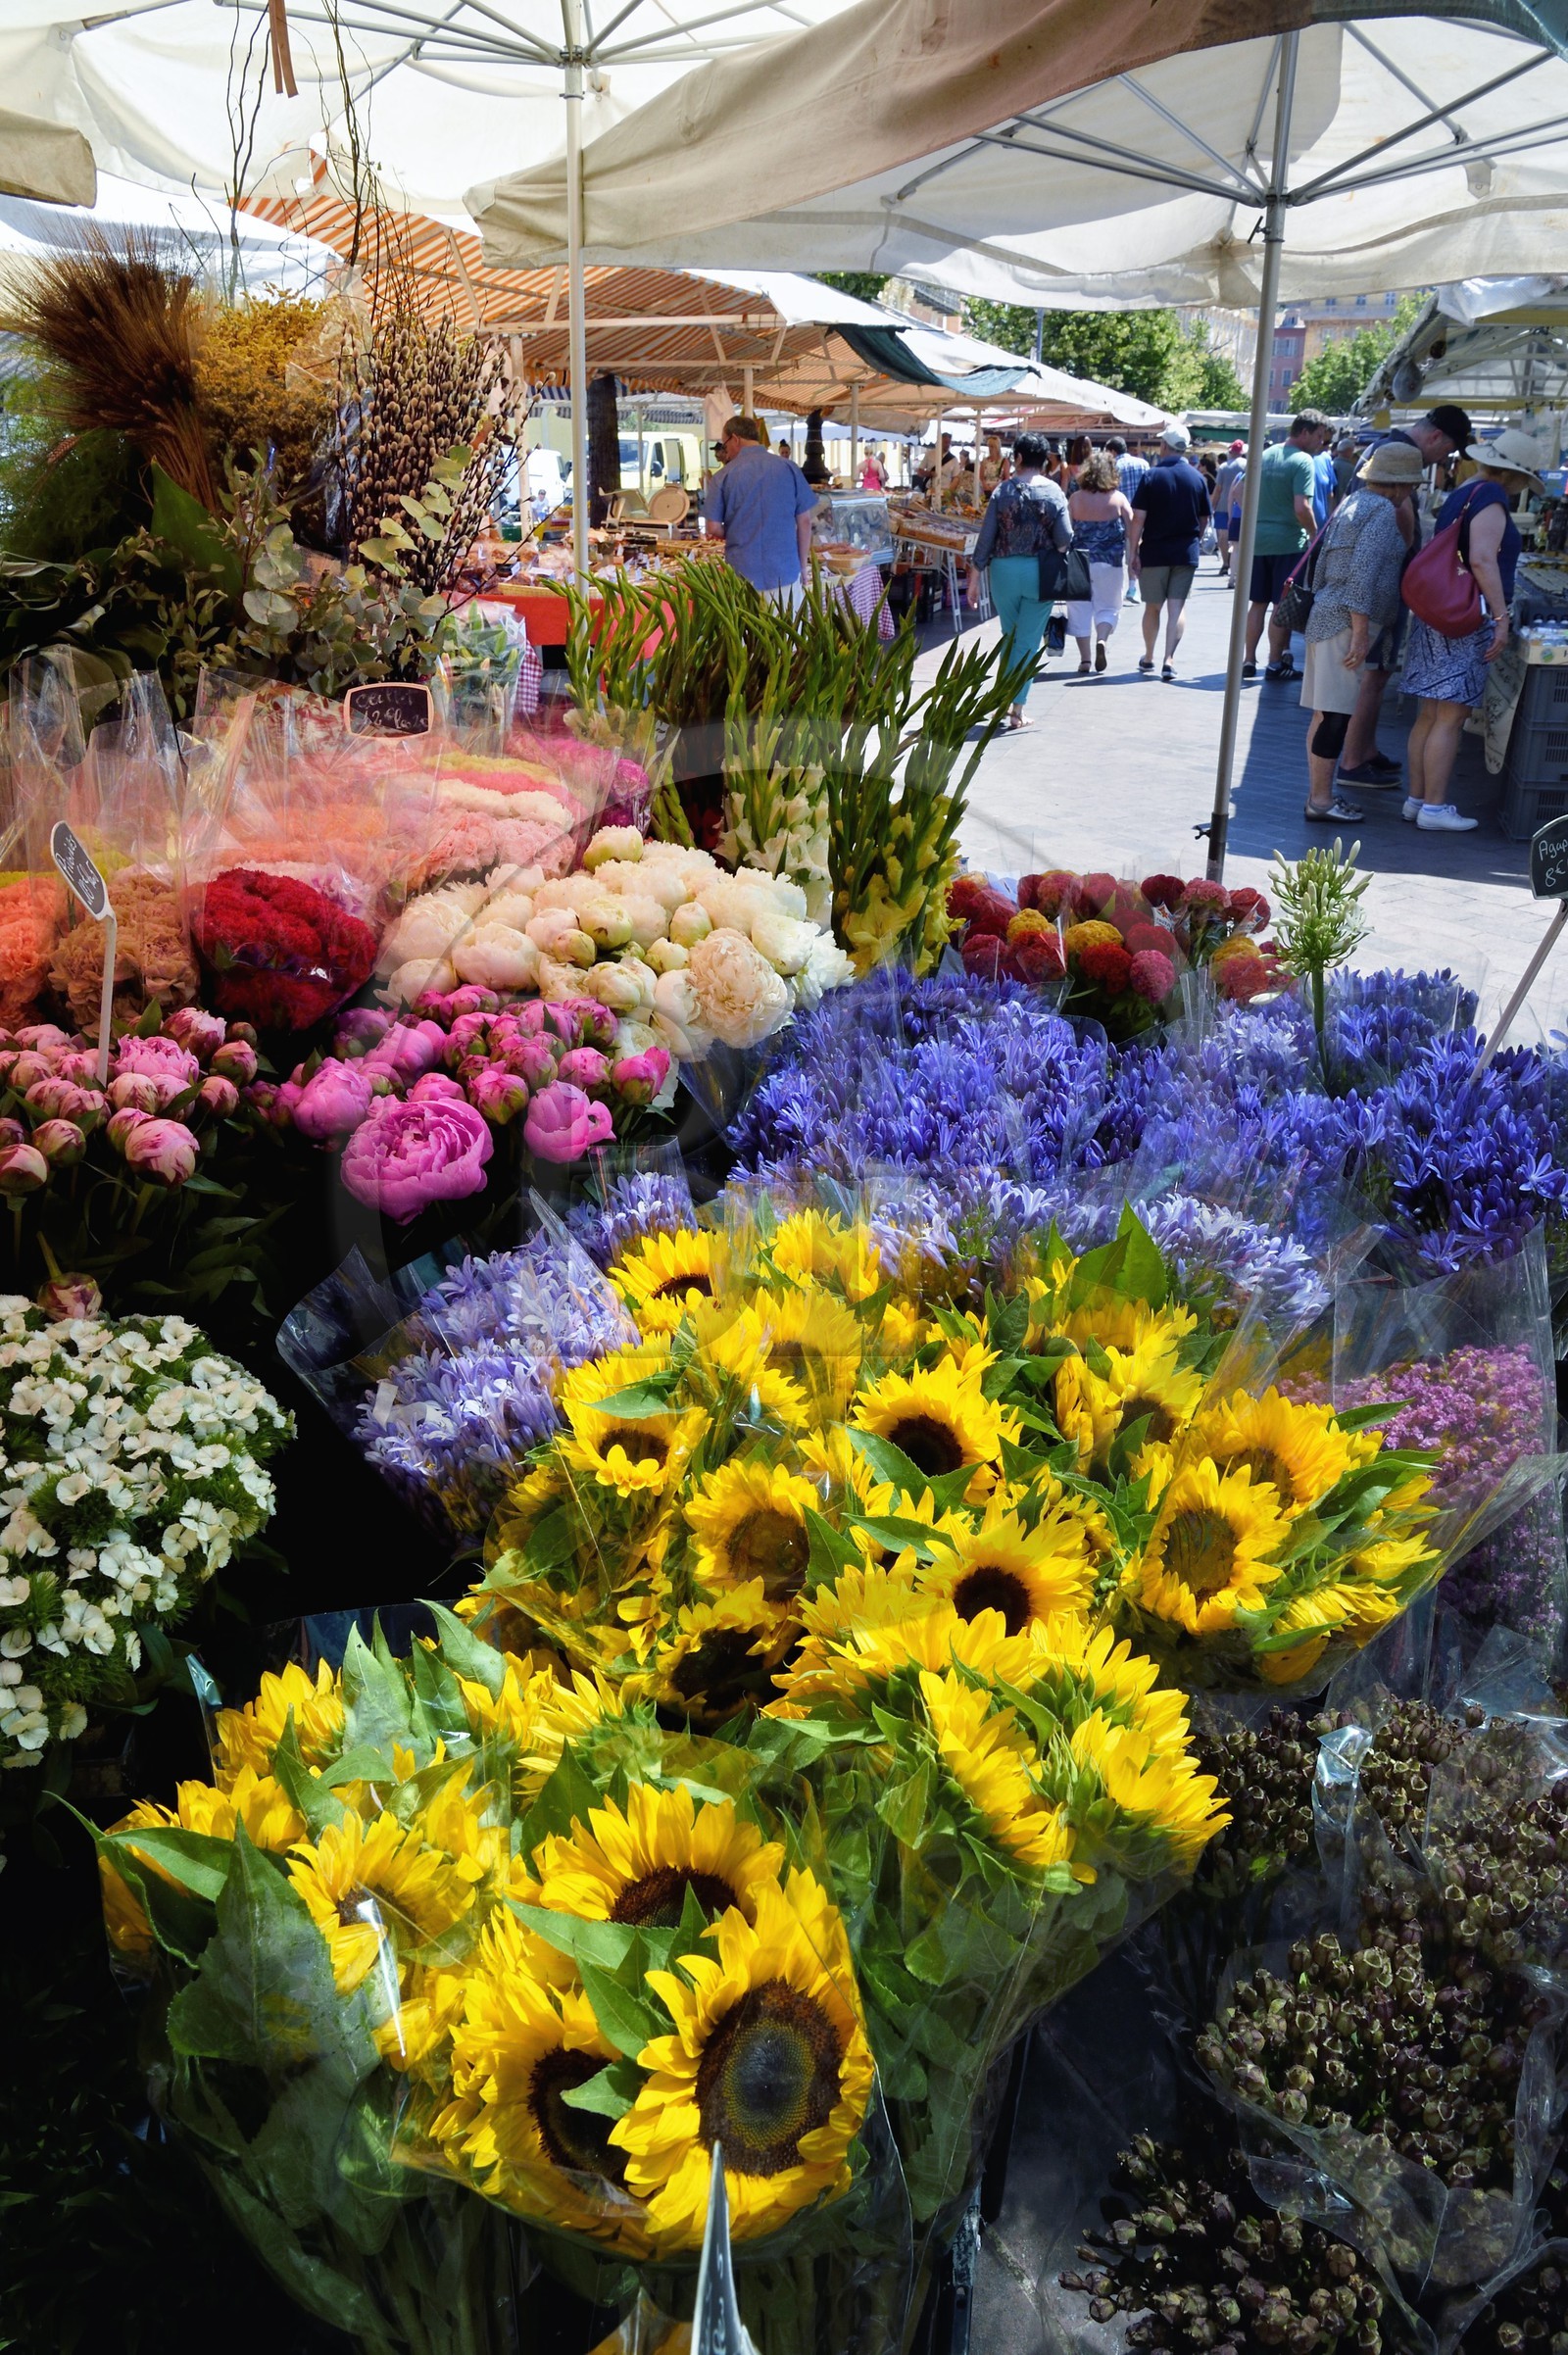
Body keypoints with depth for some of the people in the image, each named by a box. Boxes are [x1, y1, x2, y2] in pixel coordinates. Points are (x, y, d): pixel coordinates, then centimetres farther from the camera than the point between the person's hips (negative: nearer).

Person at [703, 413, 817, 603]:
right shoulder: (789, 469, 1)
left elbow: (713, 528, -3)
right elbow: (804, 521, 3)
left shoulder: (723, 476, -4)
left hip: (743, 574, -1)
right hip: (785, 572, 1)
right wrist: (803, 565, 13)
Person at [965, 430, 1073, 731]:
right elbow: (1065, 540, -8)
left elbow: (986, 537, -3)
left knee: (1009, 638, 18)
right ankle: (1017, 709, 3)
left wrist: (975, 577, 3)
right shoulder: (1053, 492, -3)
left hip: (1004, 570, 1)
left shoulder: (1003, 491, -2)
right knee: (1028, 642, 4)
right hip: (1039, 572, -1)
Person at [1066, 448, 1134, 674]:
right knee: (1107, 607, 12)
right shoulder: (1117, 498, -4)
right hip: (1111, 562, 0)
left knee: (1080, 609, 9)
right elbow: (1132, 529, -4)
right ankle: (1101, 639, -17)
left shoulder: (1075, 499, -2)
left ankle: (1084, 660, 7)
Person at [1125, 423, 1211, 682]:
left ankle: (1148, 658, 25)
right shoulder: (1197, 478, 1)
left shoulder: (1152, 476, -7)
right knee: (1177, 607, 1)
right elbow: (1204, 518, 9)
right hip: (1186, 552, 1)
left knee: (1152, 607, 12)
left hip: (1154, 551, -1)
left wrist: (1133, 551, -5)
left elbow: (1138, 518, -10)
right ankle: (1169, 660, -11)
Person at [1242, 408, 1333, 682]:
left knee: (1258, 603, 11)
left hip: (1258, 539, 6)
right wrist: (1314, 534, -6)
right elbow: (1302, 508, -19)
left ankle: (1249, 661, 12)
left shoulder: (1264, 456, 10)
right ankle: (1275, 663, 5)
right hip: (1288, 542, -6)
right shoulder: (1303, 461, -12)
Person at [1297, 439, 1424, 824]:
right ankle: (1320, 800, -6)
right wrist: (1360, 633, -21)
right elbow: (1362, 573, -20)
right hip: (1346, 621, -10)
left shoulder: (1353, 502, 17)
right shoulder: (1383, 510, -11)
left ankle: (1319, 794, 17)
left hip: (1327, 616, 10)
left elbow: (1324, 560, 22)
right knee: (1335, 715, -8)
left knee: (1326, 714, 12)